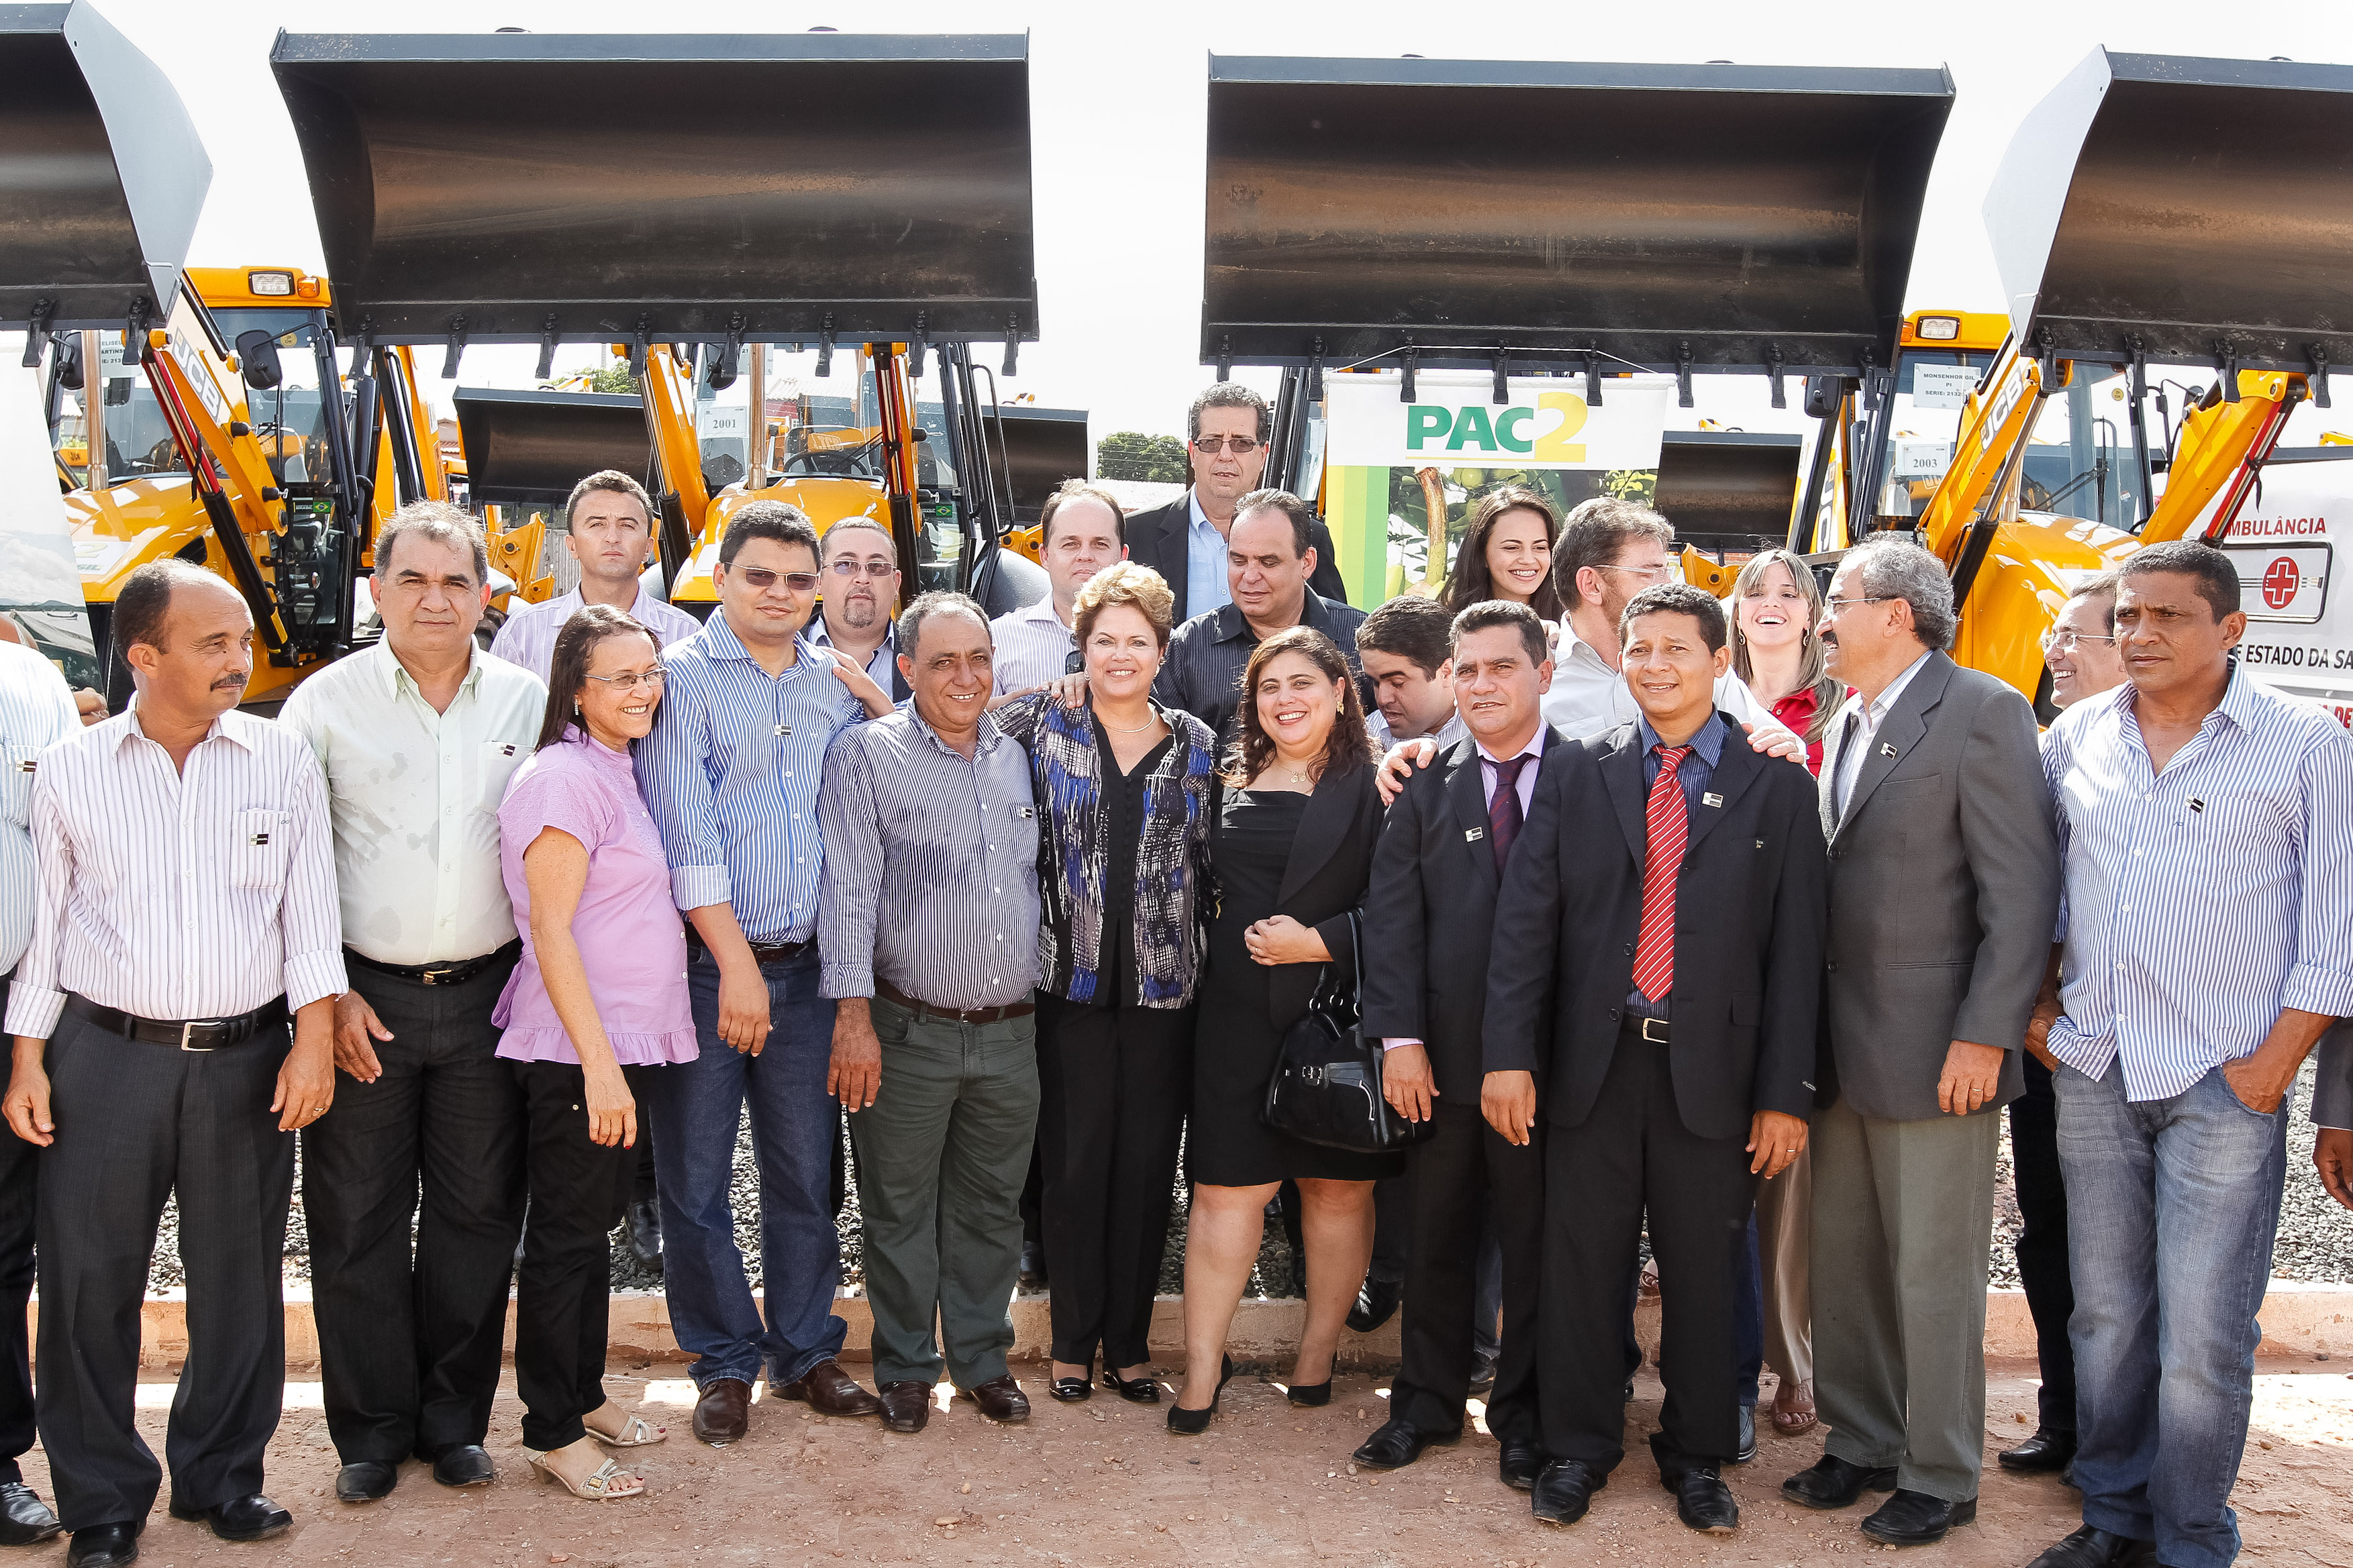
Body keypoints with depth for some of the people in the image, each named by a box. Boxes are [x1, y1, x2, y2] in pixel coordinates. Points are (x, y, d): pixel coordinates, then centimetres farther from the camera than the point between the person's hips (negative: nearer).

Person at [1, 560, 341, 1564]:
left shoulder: (284, 762, 3)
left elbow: (311, 906, 3)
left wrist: (316, 1038, -5)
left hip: (247, 1061, 0)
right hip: (103, 1057, 0)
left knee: (239, 1277, 9)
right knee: (89, 1280, 4)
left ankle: (221, 1476, 27)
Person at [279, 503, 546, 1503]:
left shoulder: (529, 701, 4)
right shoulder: (326, 702, -1)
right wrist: (326, 993, -7)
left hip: (489, 997, 2)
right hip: (363, 997, -1)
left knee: (478, 1213, 9)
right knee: (357, 1222, 5)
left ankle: (454, 1422, 24)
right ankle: (372, 1432, 20)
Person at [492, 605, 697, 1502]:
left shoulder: (617, 773, 13)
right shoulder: (564, 777, -15)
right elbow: (551, 932, -19)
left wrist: (622, 1057, 14)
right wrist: (599, 1063, -22)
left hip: (623, 1041, 9)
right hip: (575, 1052, -9)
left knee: (594, 1225, 18)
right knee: (565, 1234, 2)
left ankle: (585, 1397, 31)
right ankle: (553, 1433, 14)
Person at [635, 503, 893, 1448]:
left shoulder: (835, 684, 11)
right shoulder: (682, 677, -3)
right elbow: (687, 833, -11)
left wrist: (878, 699, 1)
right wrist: (735, 963, -14)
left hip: (802, 967, 4)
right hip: (703, 963, -4)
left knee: (806, 1172, 11)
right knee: (695, 1179, 4)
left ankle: (805, 1352, 26)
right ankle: (725, 1363, 21)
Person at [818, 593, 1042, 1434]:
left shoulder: (1016, 757, 11)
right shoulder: (864, 754, -4)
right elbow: (848, 886, -10)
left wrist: (1040, 992, 15)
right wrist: (853, 1012, -15)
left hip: (1010, 1030, 4)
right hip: (908, 1031, -4)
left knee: (991, 1207, 13)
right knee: (900, 1208, 6)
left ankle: (983, 1359, 27)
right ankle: (906, 1368, 22)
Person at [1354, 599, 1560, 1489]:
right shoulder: (1425, 788, 7)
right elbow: (1392, 917, 1)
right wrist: (1400, 1038, -7)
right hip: (1445, 1055, 2)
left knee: (1537, 1240, 9)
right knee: (1436, 1237, 13)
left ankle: (1524, 1414, 25)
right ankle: (1428, 1402, 29)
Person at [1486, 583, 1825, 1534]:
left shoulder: (1775, 787, 2)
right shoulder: (1575, 774, 6)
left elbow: (1795, 949, 0)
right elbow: (1526, 919, 1)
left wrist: (1786, 1095, -4)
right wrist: (1510, 1055, -7)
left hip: (1712, 1071, -1)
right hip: (1592, 1063, 1)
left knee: (1703, 1276, 10)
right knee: (1581, 1267, 9)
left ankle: (1697, 1457, 28)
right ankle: (1578, 1448, 26)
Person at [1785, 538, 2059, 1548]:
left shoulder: (1981, 713, -11)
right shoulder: (1849, 721, 14)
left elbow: (2022, 888, -15)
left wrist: (1984, 1038, -18)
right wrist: (1811, 1031, 11)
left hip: (1935, 1053, -7)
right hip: (1844, 1048, 8)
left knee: (1935, 1276, 4)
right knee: (1843, 1265, 15)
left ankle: (1940, 1480, 20)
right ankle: (1861, 1445, 31)